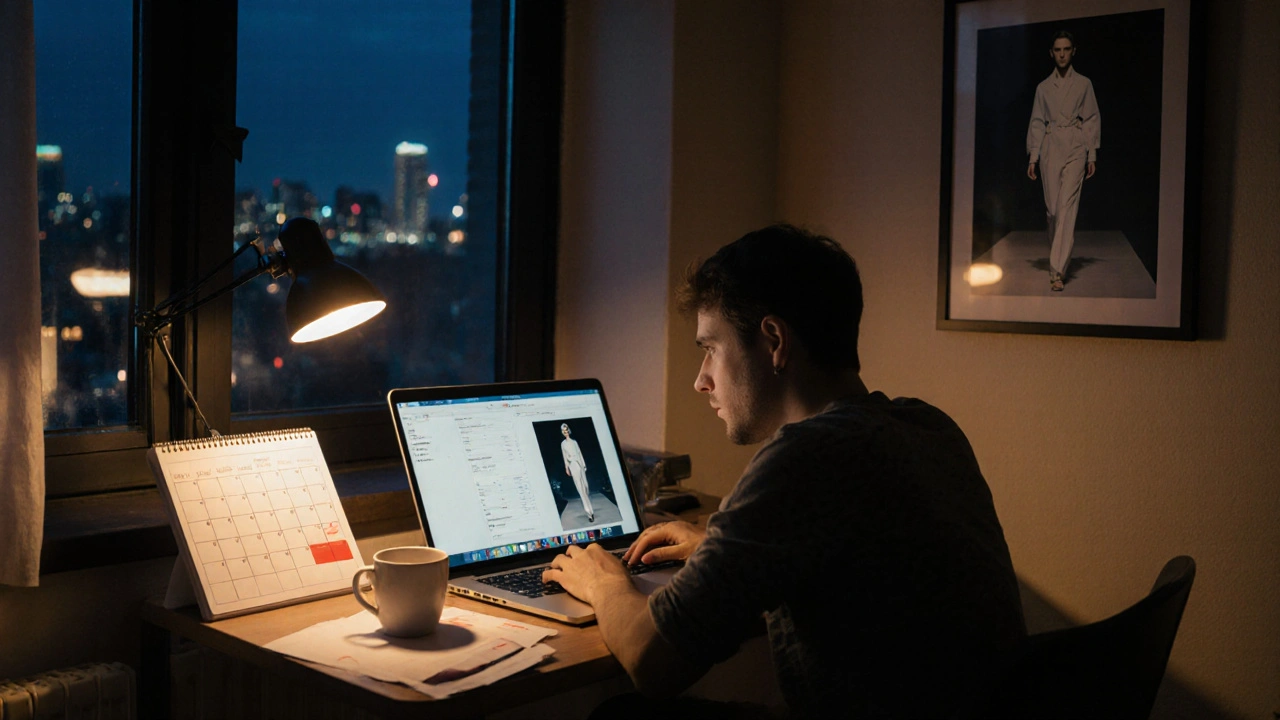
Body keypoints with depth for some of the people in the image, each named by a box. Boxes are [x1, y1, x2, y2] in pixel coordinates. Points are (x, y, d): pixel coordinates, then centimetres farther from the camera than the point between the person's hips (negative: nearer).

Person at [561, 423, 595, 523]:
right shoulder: (563, 444, 8)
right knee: (581, 489, -10)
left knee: (585, 487, 4)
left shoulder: (574, 441, 13)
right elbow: (565, 456, 10)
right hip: (572, 466, -3)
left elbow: (580, 453, 14)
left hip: (579, 464, 3)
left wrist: (584, 465, 9)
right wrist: (566, 468, 7)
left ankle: (589, 510, 19)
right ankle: (589, 512, -16)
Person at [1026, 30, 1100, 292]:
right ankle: (1059, 260, 21)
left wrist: (1092, 155, 2)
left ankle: (1057, 270, -20)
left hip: (1075, 148, -2)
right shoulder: (1043, 87, 11)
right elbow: (1037, 123, 11)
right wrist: (1033, 157, 3)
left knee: (1067, 207, -14)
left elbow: (1092, 120, 8)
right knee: (1052, 209, 2)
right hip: (1050, 149, 2)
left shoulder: (1083, 84, 7)